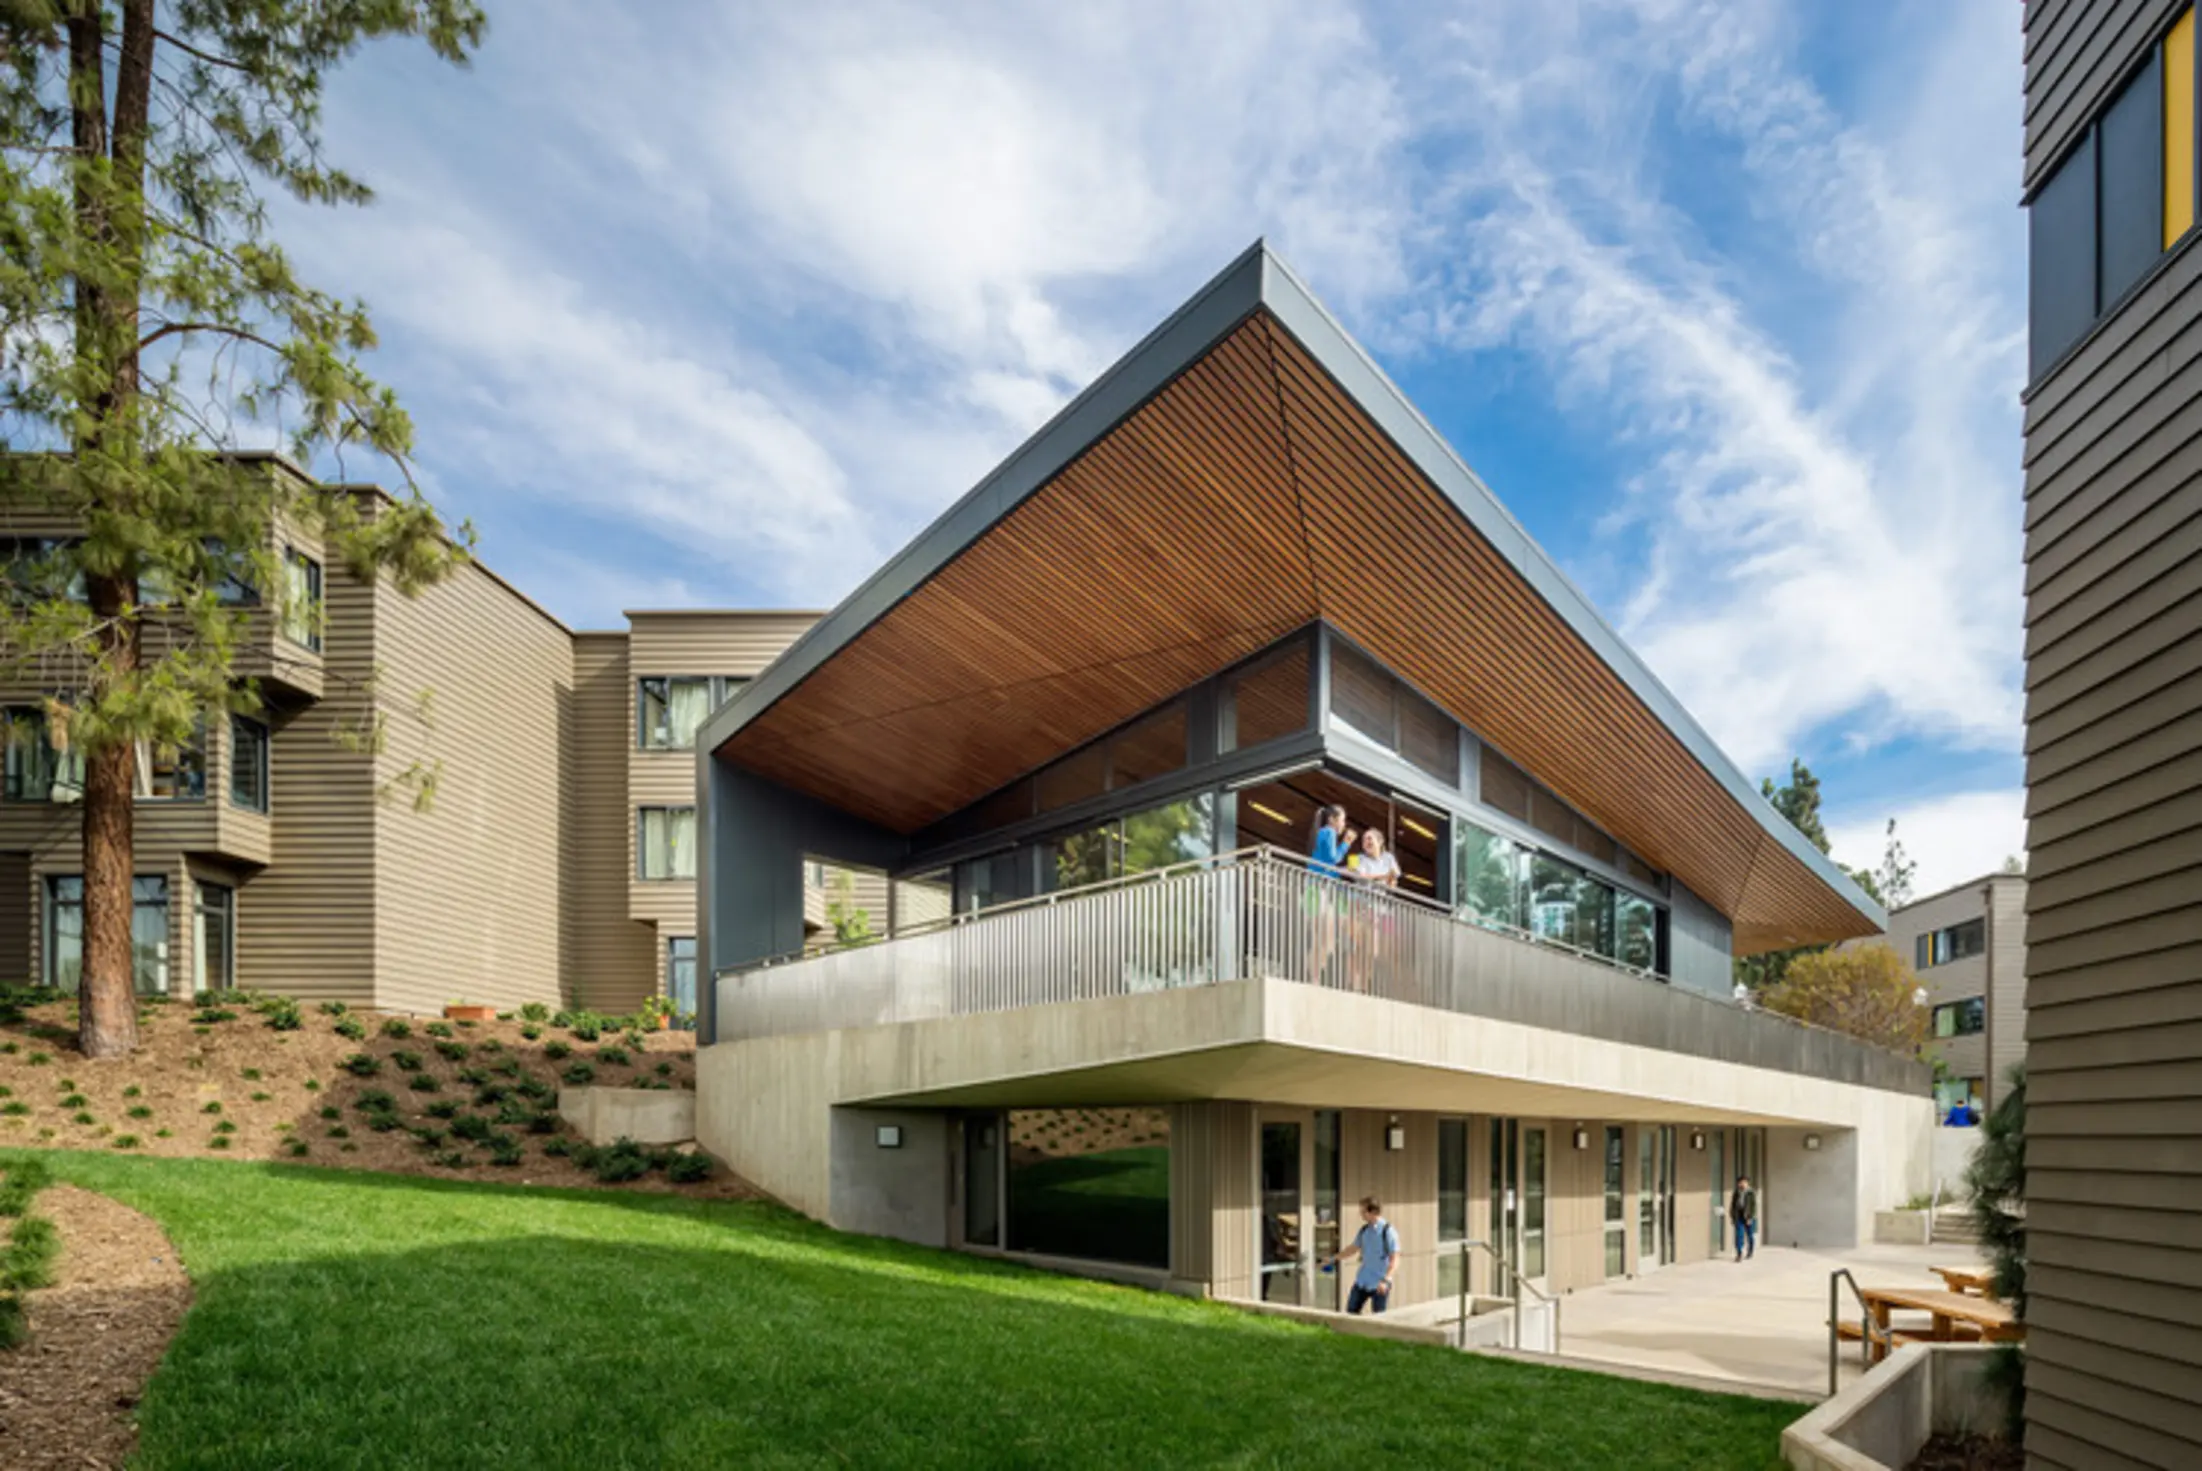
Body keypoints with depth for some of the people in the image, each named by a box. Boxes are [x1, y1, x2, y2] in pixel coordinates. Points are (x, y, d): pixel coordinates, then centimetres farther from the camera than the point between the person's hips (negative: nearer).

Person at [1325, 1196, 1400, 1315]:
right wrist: (1334, 1260, 22)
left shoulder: (1388, 1231, -13)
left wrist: (1386, 1280, -25)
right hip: (1362, 1281, 7)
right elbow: (1353, 1248, 20)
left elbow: (1394, 1260, -16)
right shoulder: (1364, 1229, 6)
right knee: (1351, 1310, 8)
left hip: (1379, 1284, -7)